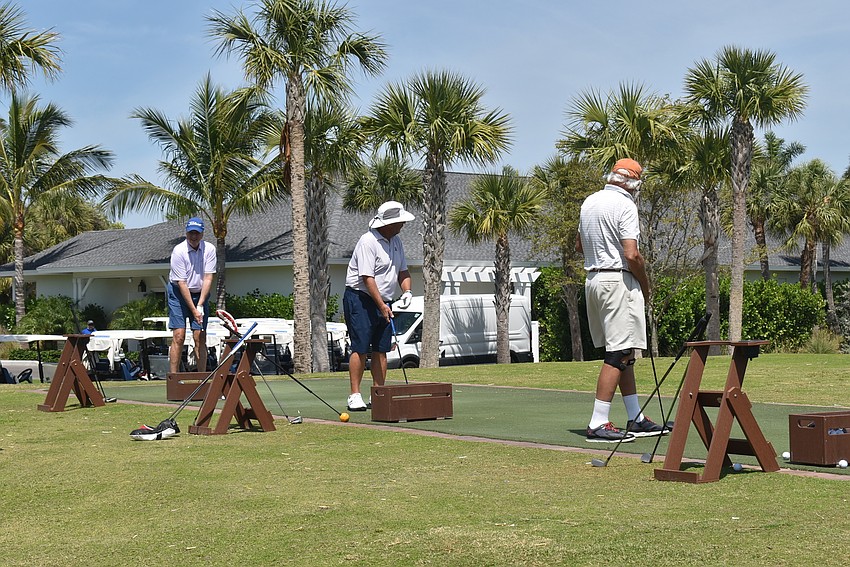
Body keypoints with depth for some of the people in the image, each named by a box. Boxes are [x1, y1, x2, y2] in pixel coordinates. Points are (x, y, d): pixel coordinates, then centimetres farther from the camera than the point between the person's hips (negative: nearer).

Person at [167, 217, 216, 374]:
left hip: (200, 294, 3)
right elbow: (182, 283, -18)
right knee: (179, 336, -10)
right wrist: (193, 310, -21)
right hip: (178, 293, -3)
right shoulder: (179, 251, -18)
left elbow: (208, 279, -10)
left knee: (200, 337, -2)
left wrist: (200, 305, -18)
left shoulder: (209, 249, -9)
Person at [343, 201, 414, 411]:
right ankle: (355, 396, -7)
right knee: (360, 348, -10)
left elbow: (403, 271, 18)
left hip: (383, 301, 8)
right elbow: (367, 278, -21)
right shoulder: (368, 242, -16)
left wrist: (406, 292, -1)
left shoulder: (396, 241, 10)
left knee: (381, 349, 5)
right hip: (360, 299, -8)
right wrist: (381, 305, -23)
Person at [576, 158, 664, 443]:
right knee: (618, 353, -8)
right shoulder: (624, 205, -13)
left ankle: (636, 419, 21)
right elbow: (632, 255, -19)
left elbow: (580, 245, 25)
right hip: (619, 282, -9)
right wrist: (645, 286, -6)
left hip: (593, 278, 9)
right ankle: (598, 424, -12)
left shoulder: (590, 202, 13)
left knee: (623, 353, 15)